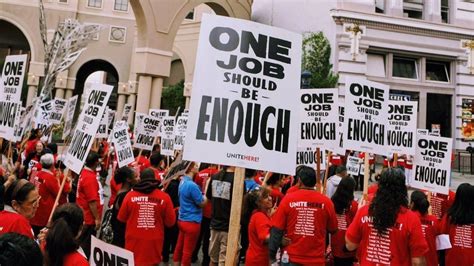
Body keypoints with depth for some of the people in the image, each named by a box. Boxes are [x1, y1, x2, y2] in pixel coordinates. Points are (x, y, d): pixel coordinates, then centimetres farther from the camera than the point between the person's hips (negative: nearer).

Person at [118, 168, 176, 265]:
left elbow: (121, 218, 6)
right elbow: (170, 222, -1)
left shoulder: (130, 195, -8)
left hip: (134, 241, 0)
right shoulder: (164, 197, -10)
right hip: (154, 242, 0)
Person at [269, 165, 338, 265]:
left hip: (291, 258, 0)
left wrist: (272, 256, 0)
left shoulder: (288, 199, -10)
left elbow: (276, 230, -8)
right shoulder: (326, 202, -8)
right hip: (316, 259, 1)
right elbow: (333, 229, 6)